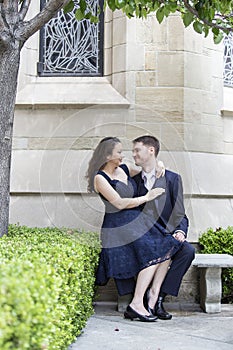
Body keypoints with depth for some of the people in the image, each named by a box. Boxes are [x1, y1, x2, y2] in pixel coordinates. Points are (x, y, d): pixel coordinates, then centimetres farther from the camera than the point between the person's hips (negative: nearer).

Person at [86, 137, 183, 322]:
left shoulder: (124, 169, 14)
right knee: (153, 257, -21)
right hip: (119, 228, -7)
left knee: (165, 251, -11)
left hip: (138, 221, 8)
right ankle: (136, 305, -21)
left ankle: (153, 299, -13)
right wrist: (146, 197, -7)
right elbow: (120, 203, -15)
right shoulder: (100, 178, -7)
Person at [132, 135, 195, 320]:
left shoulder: (172, 178, 9)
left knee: (188, 251, -30)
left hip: (166, 235, 0)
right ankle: (148, 296, -21)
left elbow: (179, 213, 6)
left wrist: (180, 231, -14)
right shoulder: (134, 181, 16)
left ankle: (158, 296, -26)